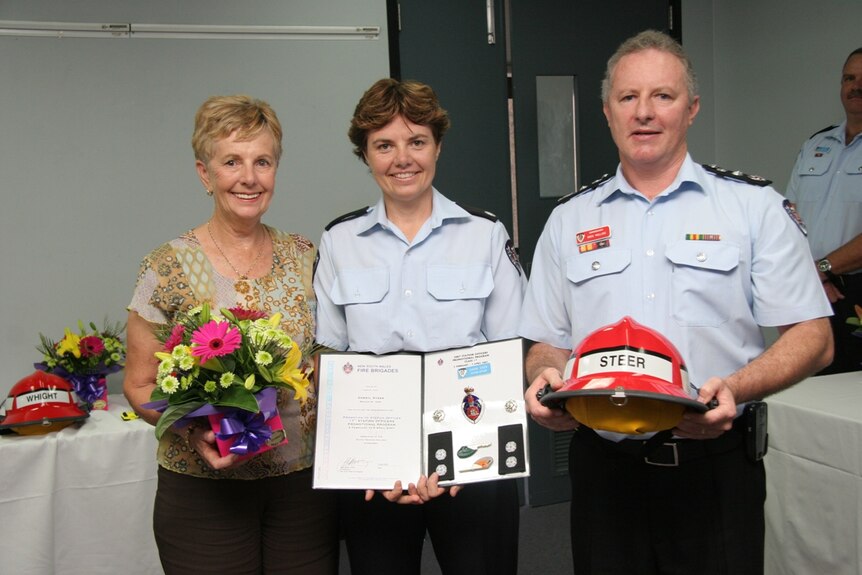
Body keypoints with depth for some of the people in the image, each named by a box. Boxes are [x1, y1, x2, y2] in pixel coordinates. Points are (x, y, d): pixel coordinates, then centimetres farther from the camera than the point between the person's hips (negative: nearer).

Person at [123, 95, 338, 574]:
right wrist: (195, 432, -19)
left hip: (303, 481, 3)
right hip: (203, 489, -3)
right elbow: (139, 385, -2)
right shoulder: (169, 268, -7)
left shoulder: (305, 257, 3)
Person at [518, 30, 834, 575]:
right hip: (602, 466, 2)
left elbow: (812, 338, -2)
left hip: (715, 466, -2)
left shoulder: (755, 207, 1)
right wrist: (545, 379, -11)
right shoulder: (569, 220, 9)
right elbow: (547, 343, 12)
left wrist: (734, 388, -19)